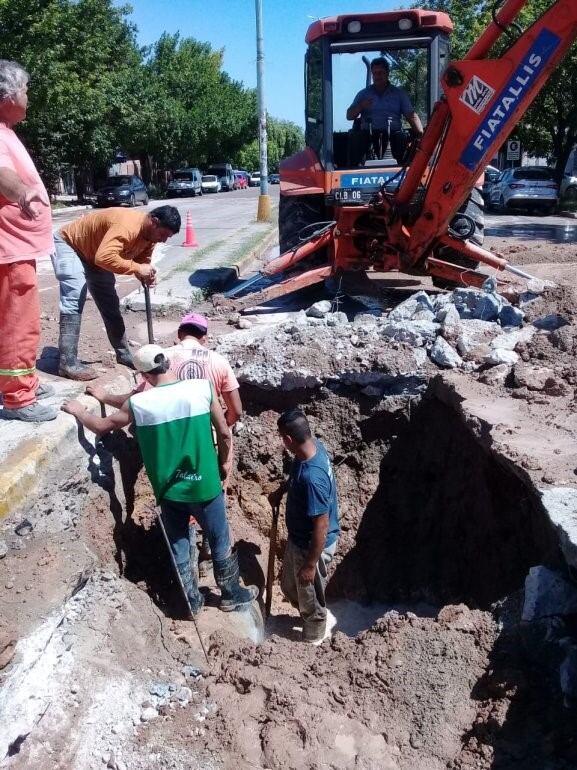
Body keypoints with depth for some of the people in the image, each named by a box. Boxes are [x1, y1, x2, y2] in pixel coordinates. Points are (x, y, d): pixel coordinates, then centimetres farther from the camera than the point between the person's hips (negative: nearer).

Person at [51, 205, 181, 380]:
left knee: (110, 303, 8)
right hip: (68, 244, -9)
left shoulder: (149, 233, -8)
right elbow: (104, 257, -48)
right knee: (74, 299, -22)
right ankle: (67, 363, -23)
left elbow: (142, 259, -1)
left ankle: (123, 354, 19)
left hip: (92, 254, 9)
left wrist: (146, 275, -23)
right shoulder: (127, 225, -38)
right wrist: (137, 268, -43)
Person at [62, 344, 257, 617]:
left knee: (178, 547, 20)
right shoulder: (203, 388, -14)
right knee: (220, 542, 19)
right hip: (204, 485, -1)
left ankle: (192, 601, 35)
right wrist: (225, 462, 11)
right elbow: (224, 433, -7)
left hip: (168, 490, 1)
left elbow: (102, 426, 4)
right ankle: (232, 595, 36)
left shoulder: (138, 403, -11)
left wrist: (78, 411, 23)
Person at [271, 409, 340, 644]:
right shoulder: (313, 446, -11)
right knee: (289, 585, 29)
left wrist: (311, 564, -20)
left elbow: (321, 526, -29)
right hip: (297, 538, 9)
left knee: (310, 597, 18)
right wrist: (281, 491, 12)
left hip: (311, 545, -9)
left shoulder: (312, 477, -38)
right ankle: (309, 615, 55)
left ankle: (312, 640, 44)